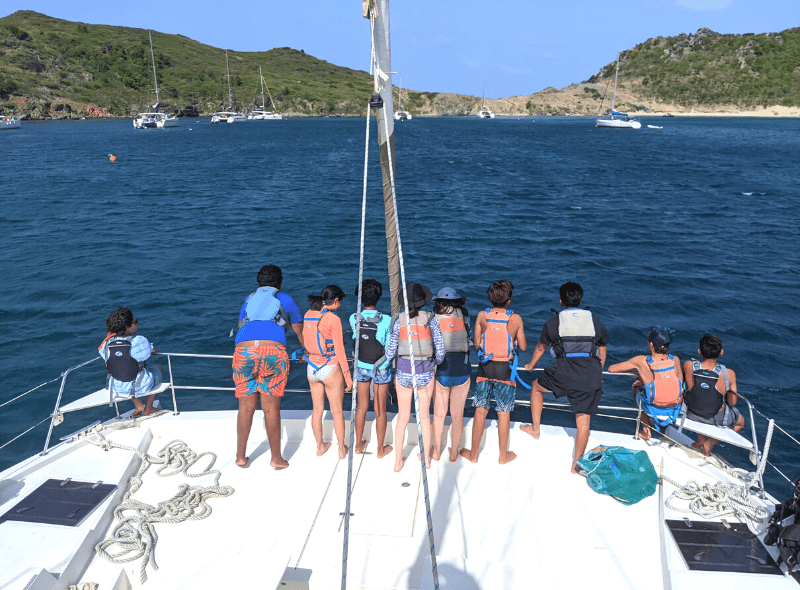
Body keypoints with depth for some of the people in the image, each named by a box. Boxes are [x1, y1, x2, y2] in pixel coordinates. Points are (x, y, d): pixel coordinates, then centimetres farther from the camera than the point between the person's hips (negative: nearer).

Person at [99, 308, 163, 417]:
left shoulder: (108, 342, -12)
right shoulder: (139, 341, -22)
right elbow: (153, 351, -2)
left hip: (117, 389, 4)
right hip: (141, 387, -4)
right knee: (158, 368, 29)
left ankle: (138, 405, 35)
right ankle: (148, 409, 34)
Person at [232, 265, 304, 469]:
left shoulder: (249, 298, 28)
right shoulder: (285, 299, 22)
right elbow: (299, 331, 31)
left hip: (243, 350, 2)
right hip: (273, 352, -2)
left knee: (245, 408, 13)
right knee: (271, 409, 5)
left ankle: (241, 457, 23)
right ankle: (276, 458, 16)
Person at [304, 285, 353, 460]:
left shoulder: (308, 315, -1)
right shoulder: (334, 319, -18)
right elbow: (339, 350, -15)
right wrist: (347, 376, -8)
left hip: (312, 368, 5)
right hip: (331, 369, -5)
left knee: (317, 409, 18)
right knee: (337, 411, 11)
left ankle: (320, 447, 32)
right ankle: (342, 449, 25)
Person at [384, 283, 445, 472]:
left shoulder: (398, 320, -8)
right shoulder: (431, 319, -9)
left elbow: (390, 353, -4)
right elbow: (440, 351, -6)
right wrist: (435, 362, 15)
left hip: (403, 373, 0)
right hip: (425, 372, 0)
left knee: (402, 418, 15)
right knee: (424, 416, 19)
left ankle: (398, 461, 26)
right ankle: (426, 459, 31)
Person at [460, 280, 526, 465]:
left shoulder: (482, 316, -4)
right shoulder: (516, 318, -9)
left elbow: (476, 344, 3)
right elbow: (523, 347, 0)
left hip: (485, 367, 2)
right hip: (505, 369, -2)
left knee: (480, 411, 11)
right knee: (504, 413, 11)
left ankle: (473, 454, 22)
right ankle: (504, 455, 25)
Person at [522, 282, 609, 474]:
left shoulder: (553, 322, 12)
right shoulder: (595, 321, 18)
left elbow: (541, 347, 26)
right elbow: (602, 353, 25)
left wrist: (531, 365, 43)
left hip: (566, 371, -2)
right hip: (592, 376, 2)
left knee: (536, 386, 26)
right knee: (584, 421, 9)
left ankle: (535, 428, 31)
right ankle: (576, 464, 15)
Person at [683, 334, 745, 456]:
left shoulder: (688, 366, -23)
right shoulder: (729, 374, -24)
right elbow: (732, 403, -12)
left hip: (691, 415, 2)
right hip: (716, 419, -2)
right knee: (741, 421, 32)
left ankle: (701, 439, 40)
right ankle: (709, 444, 17)